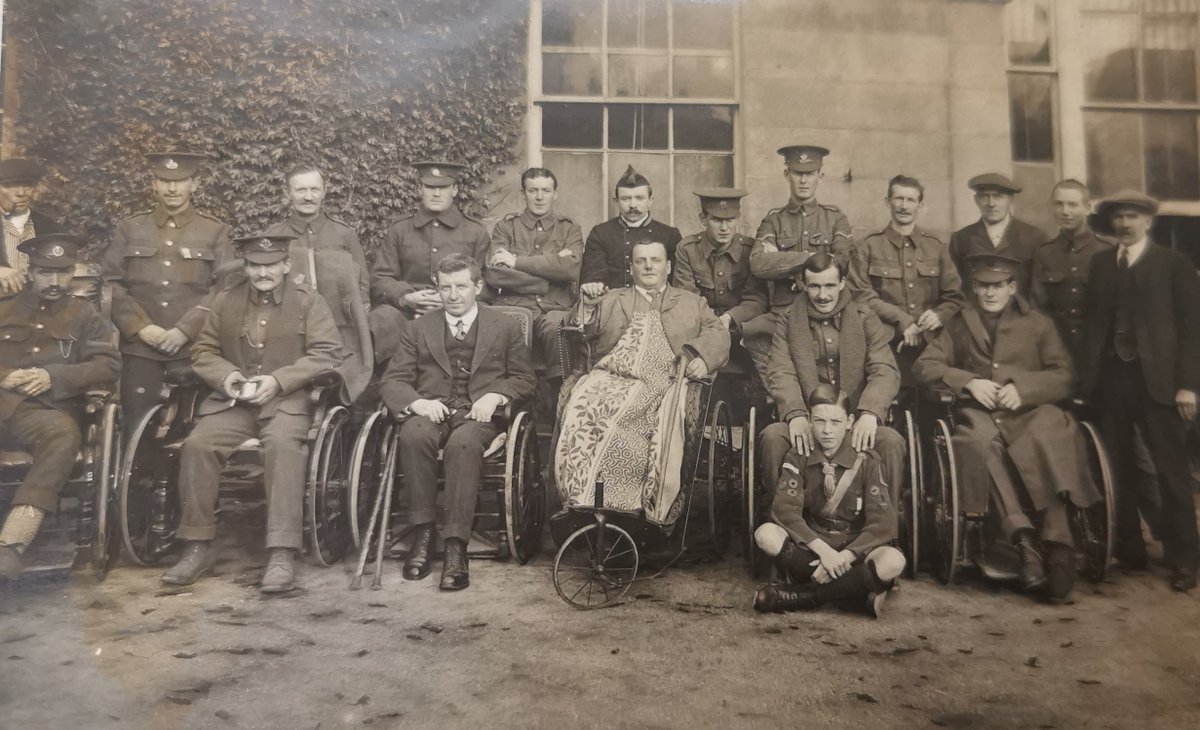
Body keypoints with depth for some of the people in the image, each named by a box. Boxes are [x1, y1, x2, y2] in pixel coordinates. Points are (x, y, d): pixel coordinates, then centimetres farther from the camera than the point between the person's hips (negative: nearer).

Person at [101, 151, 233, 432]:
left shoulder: (216, 231, 6)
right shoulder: (129, 229, 12)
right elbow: (110, 284, 5)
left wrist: (185, 330, -12)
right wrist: (140, 327, -8)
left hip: (192, 348, -1)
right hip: (139, 348, 2)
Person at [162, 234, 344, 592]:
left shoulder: (308, 300, 5)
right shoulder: (226, 301, 16)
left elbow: (327, 353, -4)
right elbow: (203, 351, 17)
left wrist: (278, 380, -14)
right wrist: (225, 374, -6)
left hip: (288, 399, -3)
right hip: (233, 400, 4)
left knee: (282, 443, -34)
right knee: (197, 444, -23)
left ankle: (283, 554, -32)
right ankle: (198, 546, -7)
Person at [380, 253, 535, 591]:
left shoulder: (506, 327, 17)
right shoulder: (418, 330, 19)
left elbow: (524, 379, 13)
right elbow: (393, 381, 11)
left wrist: (495, 396, -9)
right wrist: (417, 403, -12)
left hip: (479, 414, -1)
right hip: (431, 412, 2)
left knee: (462, 443, -37)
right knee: (413, 435, -35)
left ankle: (455, 547, -36)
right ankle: (423, 533, -25)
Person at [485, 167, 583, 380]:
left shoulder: (569, 229, 15)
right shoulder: (506, 227, 14)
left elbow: (571, 269, -6)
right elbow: (493, 274, -2)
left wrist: (517, 261, -5)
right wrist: (551, 265, -3)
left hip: (556, 308, 0)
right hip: (514, 306, 0)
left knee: (554, 324, -34)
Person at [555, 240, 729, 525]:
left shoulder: (692, 303, 30)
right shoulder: (611, 300, 33)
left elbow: (718, 334, 15)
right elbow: (581, 331, 22)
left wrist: (702, 357, -7)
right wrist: (587, 305, 1)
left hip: (665, 381, -1)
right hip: (614, 377, 1)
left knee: (667, 416, -36)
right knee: (583, 409, -32)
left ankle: (653, 508, -32)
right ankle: (584, 502, -32)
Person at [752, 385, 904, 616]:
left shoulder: (866, 460, -3)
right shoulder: (799, 457, -1)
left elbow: (882, 522, -12)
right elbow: (785, 509, -15)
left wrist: (844, 557, -25)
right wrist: (822, 548, -29)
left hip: (855, 547, 0)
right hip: (809, 548, 0)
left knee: (892, 562, -33)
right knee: (766, 534, -29)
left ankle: (801, 595, -24)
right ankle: (854, 586, -23)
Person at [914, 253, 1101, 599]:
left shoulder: (1039, 324, 20)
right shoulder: (959, 324, 22)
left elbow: (1064, 377, 9)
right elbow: (923, 366, 8)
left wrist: (1023, 386, -11)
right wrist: (969, 382, -8)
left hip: (1030, 410, 0)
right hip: (979, 412, 0)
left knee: (1047, 440, -35)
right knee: (982, 441, -36)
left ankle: (1056, 542, -34)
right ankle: (1022, 534, -37)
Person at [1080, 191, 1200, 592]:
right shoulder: (1100, 263, 13)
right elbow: (1092, 321, 8)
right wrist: (1087, 376, 0)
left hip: (1157, 380, -3)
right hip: (1111, 379, 3)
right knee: (1119, 471, 9)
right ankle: (1128, 551, 21)